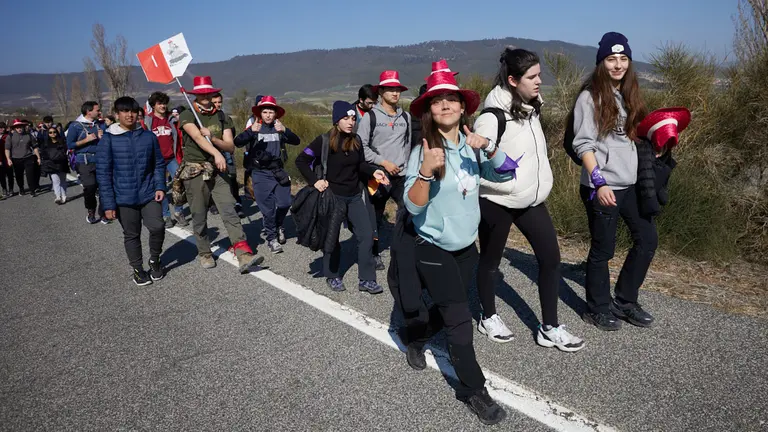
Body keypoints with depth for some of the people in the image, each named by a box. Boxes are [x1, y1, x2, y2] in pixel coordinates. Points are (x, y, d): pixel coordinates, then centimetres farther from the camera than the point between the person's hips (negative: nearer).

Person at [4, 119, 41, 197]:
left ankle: (32, 190, 1)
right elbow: (7, 149, -1)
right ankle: (21, 189, 31)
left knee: (30, 175, -7)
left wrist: (38, 157, 7)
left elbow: (35, 147, 10)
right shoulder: (10, 136, 1)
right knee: (19, 176, 11)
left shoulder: (29, 136, 5)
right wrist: (8, 159, -12)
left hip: (28, 158, -1)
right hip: (16, 160, 1)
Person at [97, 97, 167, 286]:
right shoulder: (108, 139, -6)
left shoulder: (148, 136, 1)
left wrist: (160, 186, -4)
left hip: (149, 194, 1)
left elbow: (159, 164, 9)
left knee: (157, 227, -11)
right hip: (124, 199, -1)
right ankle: (138, 269, 30)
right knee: (131, 235, 10)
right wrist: (108, 203, -9)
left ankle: (155, 259, 18)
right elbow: (103, 172, -5)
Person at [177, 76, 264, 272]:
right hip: (195, 172, -2)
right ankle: (204, 254, 25)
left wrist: (212, 138, -17)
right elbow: (198, 137, -21)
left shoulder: (221, 117, 10)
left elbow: (230, 146, 1)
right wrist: (216, 153, -37)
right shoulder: (187, 116, -2)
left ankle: (244, 256, -20)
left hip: (217, 171, 2)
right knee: (199, 217, 7)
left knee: (229, 211, -12)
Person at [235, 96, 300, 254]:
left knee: (284, 203, 0)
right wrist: (250, 132, -33)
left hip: (278, 172, 2)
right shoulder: (254, 129, -1)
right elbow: (237, 142, -15)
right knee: (268, 208, -1)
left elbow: (296, 141, -9)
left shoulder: (279, 129, 5)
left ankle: (278, 226, 31)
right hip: (261, 174, -2)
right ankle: (272, 238, 15)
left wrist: (284, 131, -28)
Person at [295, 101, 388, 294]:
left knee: (366, 235, 0)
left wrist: (374, 171, -5)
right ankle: (332, 276, 27)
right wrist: (314, 181, -17)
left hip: (354, 196, 5)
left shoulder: (356, 140, 2)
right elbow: (301, 160, -10)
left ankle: (366, 280, 9)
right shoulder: (324, 140, -12)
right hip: (333, 196, -4)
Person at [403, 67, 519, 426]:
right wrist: (426, 172, -39)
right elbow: (413, 206, -22)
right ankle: (473, 391, 13)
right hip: (433, 250, -5)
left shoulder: (472, 148, -3)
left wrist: (488, 147, -20)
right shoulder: (422, 152, -17)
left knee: (448, 312, 20)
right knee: (460, 321, -5)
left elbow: (507, 173, -4)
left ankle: (415, 338, 49)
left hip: (466, 247, 6)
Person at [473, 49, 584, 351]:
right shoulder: (492, 117, -20)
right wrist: (511, 185, -24)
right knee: (491, 261, 10)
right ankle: (488, 318, 32)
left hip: (531, 199, 8)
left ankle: (549, 329, 17)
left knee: (551, 257, 5)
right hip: (497, 202, -7)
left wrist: (538, 183, 16)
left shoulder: (530, 107, 5)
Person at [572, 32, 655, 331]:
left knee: (648, 239, 12)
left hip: (631, 183, 8)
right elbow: (583, 145, -15)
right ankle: (598, 308, 23)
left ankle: (625, 301, 28)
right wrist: (599, 182, -21)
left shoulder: (629, 94, 13)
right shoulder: (590, 97, -9)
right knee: (603, 249, 3)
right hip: (602, 187, -7)